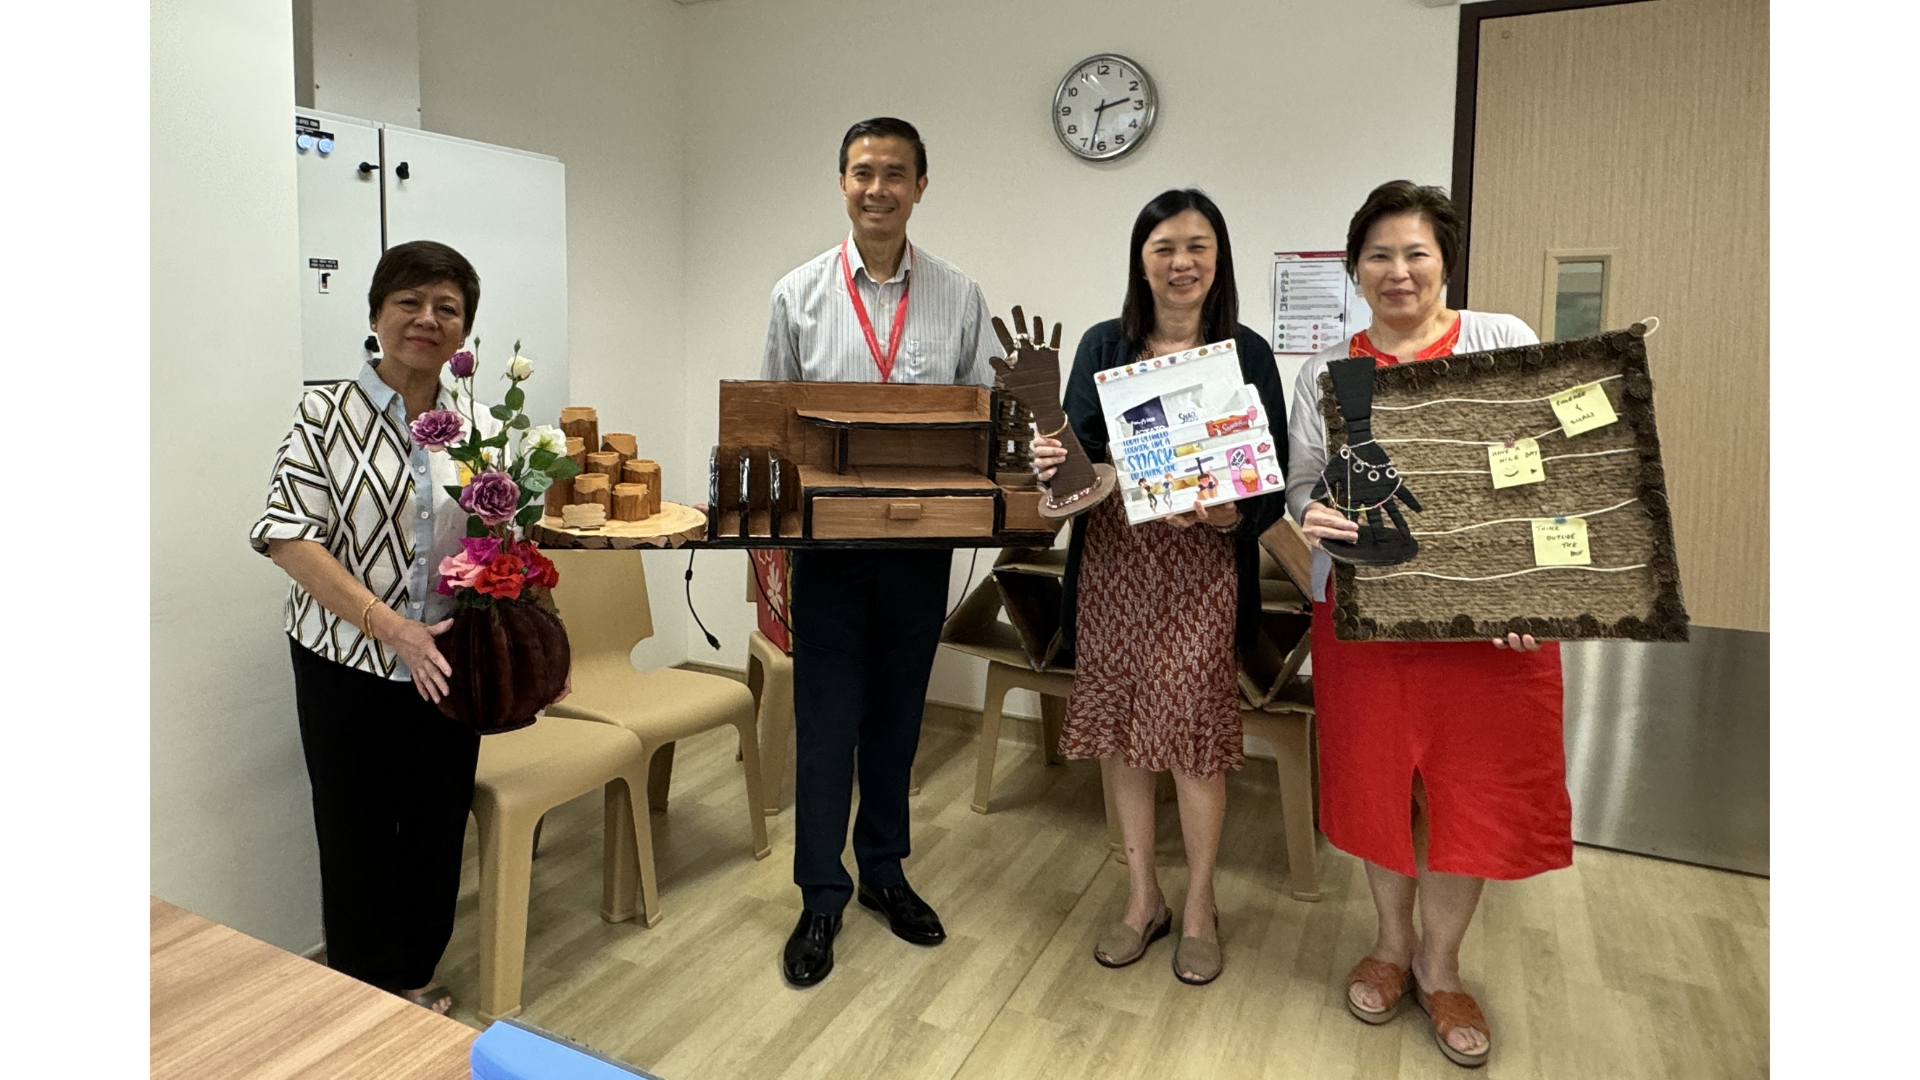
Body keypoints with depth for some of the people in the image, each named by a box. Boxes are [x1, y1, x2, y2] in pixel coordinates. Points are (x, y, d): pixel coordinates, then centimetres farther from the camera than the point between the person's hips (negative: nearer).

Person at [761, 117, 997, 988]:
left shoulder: (959, 297, 4)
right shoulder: (798, 294, 3)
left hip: (922, 538, 1)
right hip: (829, 535, -1)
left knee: (898, 713, 14)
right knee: (826, 718, 4)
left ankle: (884, 871, 33)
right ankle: (821, 898, 21)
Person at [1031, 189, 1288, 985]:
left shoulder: (1247, 353, 1)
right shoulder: (1104, 345, 6)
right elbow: (1077, 451, 6)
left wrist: (1230, 514, -21)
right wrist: (1053, 465, -17)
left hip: (1202, 566, -2)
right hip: (1112, 559, 3)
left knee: (1192, 731, 1)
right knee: (1119, 725, 9)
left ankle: (1200, 909, 24)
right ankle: (1142, 898, 29)